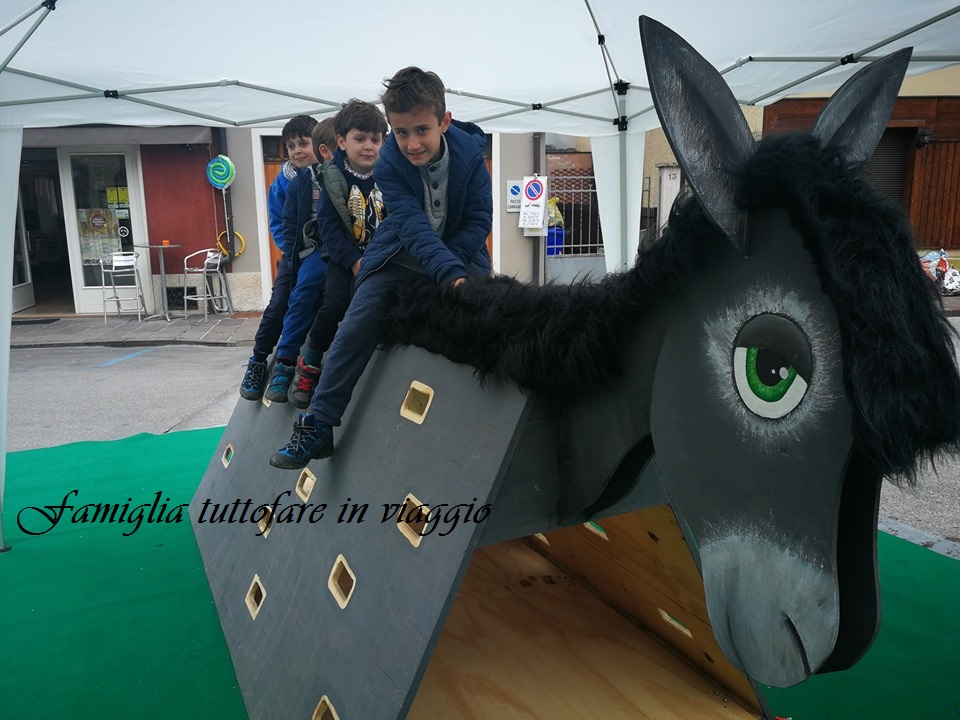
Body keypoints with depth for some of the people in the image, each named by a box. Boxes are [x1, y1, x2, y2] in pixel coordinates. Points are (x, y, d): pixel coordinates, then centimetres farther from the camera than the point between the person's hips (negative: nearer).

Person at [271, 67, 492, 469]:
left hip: (459, 253, 1)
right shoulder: (389, 164, -20)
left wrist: (455, 267, -22)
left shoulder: (470, 153, -17)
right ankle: (318, 426, -9)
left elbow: (478, 220, -12)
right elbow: (414, 228, -32)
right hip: (402, 253, 0)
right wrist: (450, 275, -48)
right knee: (356, 326, -16)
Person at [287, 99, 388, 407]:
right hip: (344, 257, -1)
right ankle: (308, 365, -1)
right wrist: (354, 261, -17)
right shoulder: (334, 178, -3)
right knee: (335, 303, -23)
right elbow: (328, 225, -7)